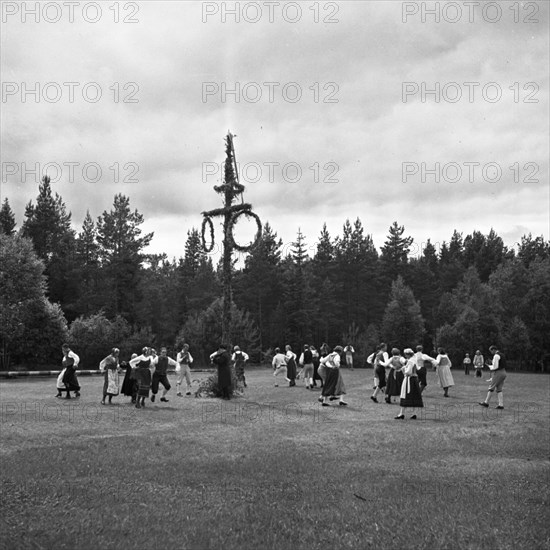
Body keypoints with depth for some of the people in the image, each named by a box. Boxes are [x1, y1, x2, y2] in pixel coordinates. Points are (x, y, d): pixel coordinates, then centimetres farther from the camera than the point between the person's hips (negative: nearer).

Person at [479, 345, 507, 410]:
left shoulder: (496, 356, -15)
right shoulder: (502, 355, 17)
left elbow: (495, 367, -19)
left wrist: (489, 366, 0)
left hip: (498, 373, -9)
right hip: (503, 373, 9)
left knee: (491, 388, 0)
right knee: (499, 389, 7)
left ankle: (486, 402, 6)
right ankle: (501, 405, 0)